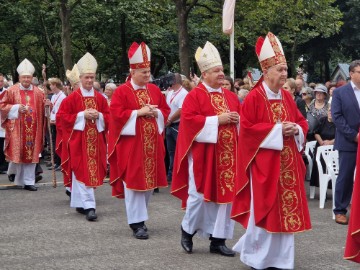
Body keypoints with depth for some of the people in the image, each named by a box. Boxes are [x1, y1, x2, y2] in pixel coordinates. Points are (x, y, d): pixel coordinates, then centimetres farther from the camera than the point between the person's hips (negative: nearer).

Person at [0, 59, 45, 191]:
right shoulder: (12, 91, -1)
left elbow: (43, 108, 13)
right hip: (17, 128, -2)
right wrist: (16, 108, -13)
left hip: (33, 129, 2)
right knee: (17, 152, -1)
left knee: (31, 154, 2)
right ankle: (13, 169, 31)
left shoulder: (38, 93, 8)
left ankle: (28, 181, 6)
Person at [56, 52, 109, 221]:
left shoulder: (100, 98, 8)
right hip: (78, 140, -4)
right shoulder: (72, 98, -3)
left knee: (93, 171, 8)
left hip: (95, 140, 5)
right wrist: (82, 115, -14)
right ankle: (89, 206, -12)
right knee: (82, 172, -9)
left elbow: (108, 117, 10)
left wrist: (98, 116, -11)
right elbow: (61, 117, -6)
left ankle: (80, 202, 24)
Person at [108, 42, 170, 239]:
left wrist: (156, 112, -7)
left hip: (151, 143, 6)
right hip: (131, 143, -5)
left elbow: (166, 110, 14)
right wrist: (139, 112, -17)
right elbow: (116, 114, -13)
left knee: (150, 180, 9)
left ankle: (139, 215, 25)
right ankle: (137, 223, -2)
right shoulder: (122, 91, -5)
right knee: (133, 181, -5)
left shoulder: (154, 90, 10)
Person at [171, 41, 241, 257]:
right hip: (203, 153, -5)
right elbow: (189, 120, -16)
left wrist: (237, 119, -7)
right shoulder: (194, 96, -5)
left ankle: (218, 239, 12)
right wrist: (217, 120, -18)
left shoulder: (231, 96, 13)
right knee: (200, 194, -3)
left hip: (227, 154, 6)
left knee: (225, 194, 4)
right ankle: (188, 229, 22)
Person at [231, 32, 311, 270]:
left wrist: (296, 130, -6)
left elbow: (302, 122, 17)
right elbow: (247, 127, -14)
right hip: (265, 163, -6)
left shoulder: (287, 97, 10)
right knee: (265, 208, -2)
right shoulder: (254, 98, -10)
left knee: (286, 208, 7)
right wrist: (277, 130, -17)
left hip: (287, 163, 7)